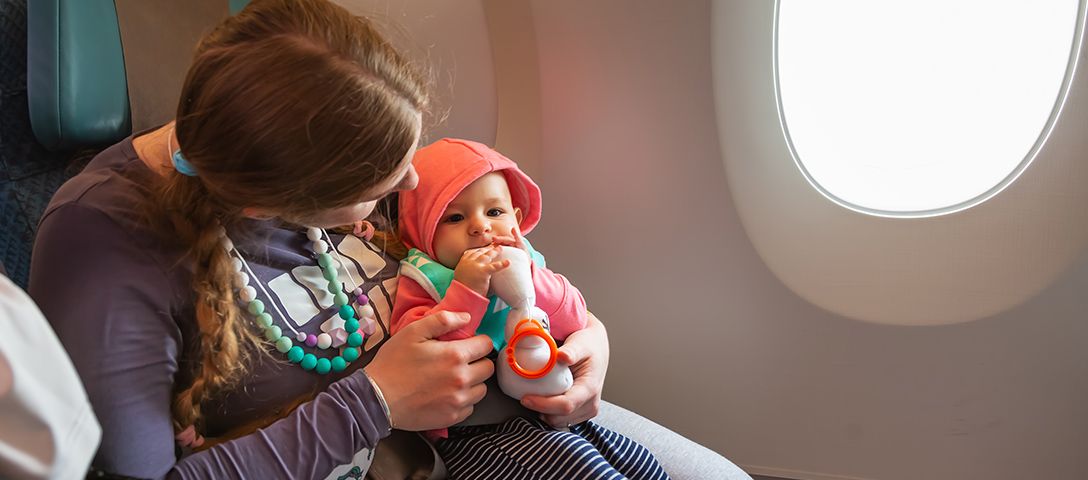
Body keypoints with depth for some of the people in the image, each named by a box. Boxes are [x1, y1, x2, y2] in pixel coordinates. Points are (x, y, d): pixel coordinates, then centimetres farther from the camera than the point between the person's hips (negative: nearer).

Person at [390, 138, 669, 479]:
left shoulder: (525, 265, 12)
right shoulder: (423, 282, -4)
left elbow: (575, 319, 0)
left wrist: (528, 275, -16)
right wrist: (467, 290, -27)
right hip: (471, 433, -6)